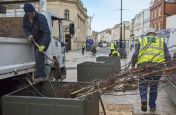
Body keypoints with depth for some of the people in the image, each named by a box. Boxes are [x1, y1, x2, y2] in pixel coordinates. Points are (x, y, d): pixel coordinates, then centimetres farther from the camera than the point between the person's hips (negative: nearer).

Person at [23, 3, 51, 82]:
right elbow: (25, 27, 5)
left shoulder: (41, 18, -29)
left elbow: (47, 32, -33)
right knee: (37, 56, 10)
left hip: (44, 39, -8)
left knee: (38, 55, -21)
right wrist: (29, 35, -17)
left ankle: (41, 75, -16)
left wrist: (43, 45, -39)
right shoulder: (25, 17, -7)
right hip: (36, 40, 8)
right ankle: (42, 75, 21)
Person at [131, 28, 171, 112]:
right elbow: (168, 56, 11)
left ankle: (143, 99, -9)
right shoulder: (161, 41, 20)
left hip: (143, 65, -1)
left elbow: (135, 55, 6)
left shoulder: (141, 41, 18)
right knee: (154, 86, 15)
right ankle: (152, 106, 22)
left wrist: (133, 65, 10)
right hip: (158, 65, 1)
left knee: (143, 84, 14)